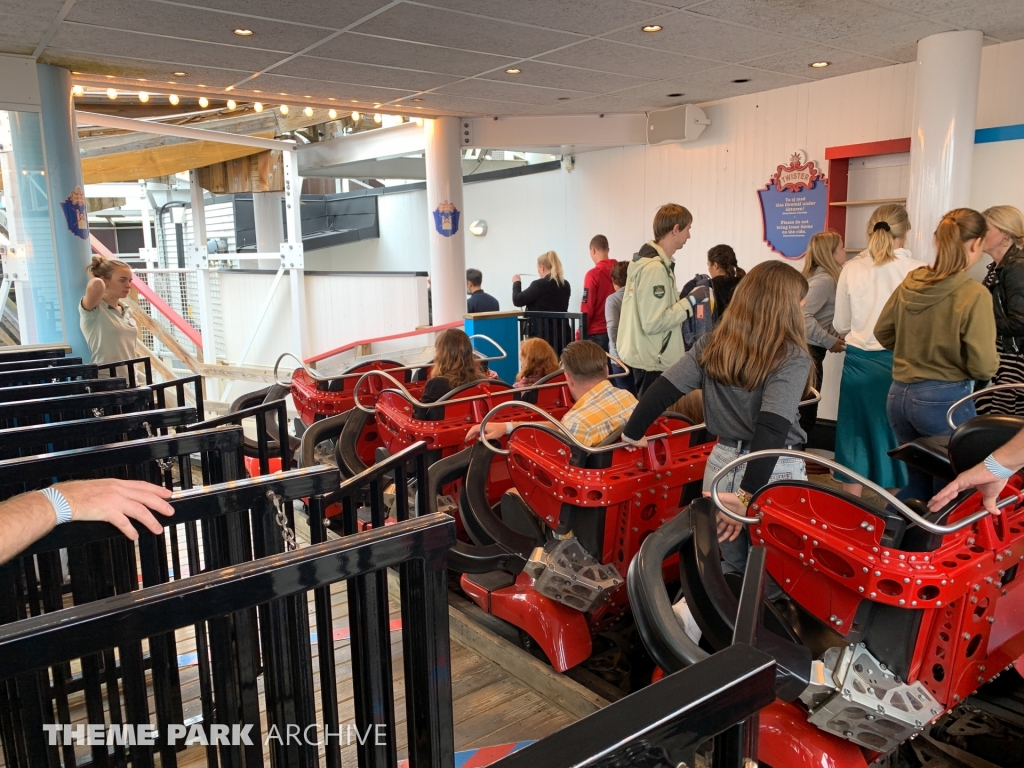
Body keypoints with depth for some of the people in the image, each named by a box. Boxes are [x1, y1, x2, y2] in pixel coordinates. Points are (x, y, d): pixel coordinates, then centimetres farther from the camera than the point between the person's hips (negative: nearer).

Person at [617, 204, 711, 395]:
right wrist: (691, 301, -18)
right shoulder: (655, 268, -21)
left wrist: (688, 298, 11)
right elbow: (654, 323, -25)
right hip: (653, 362, -10)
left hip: (646, 357, 10)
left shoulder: (646, 260, 9)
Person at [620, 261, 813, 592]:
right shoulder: (792, 357, -13)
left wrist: (632, 433, 9)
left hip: (722, 465, 5)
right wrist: (748, 494, -26)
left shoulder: (712, 345, 1)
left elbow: (662, 390, -3)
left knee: (731, 571, 26)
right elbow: (773, 428, -24)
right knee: (772, 582, 14)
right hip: (774, 475, -5)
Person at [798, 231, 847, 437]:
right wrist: (830, 341, -20)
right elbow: (803, 315, -28)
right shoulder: (824, 279, -16)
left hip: (807, 350, 10)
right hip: (808, 351, -10)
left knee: (803, 413, 15)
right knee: (805, 414, -4)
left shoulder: (822, 276, 13)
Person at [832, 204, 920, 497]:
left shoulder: (851, 268, -2)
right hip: (900, 362, -2)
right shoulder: (916, 271, -9)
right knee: (899, 438, 12)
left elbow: (840, 325, 5)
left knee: (858, 433, 12)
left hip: (859, 362, 2)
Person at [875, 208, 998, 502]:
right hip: (945, 401, -6)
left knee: (920, 481, 22)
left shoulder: (910, 283, 0)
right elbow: (984, 367, -17)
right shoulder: (974, 294, -17)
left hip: (899, 395, 6)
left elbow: (882, 332, 13)